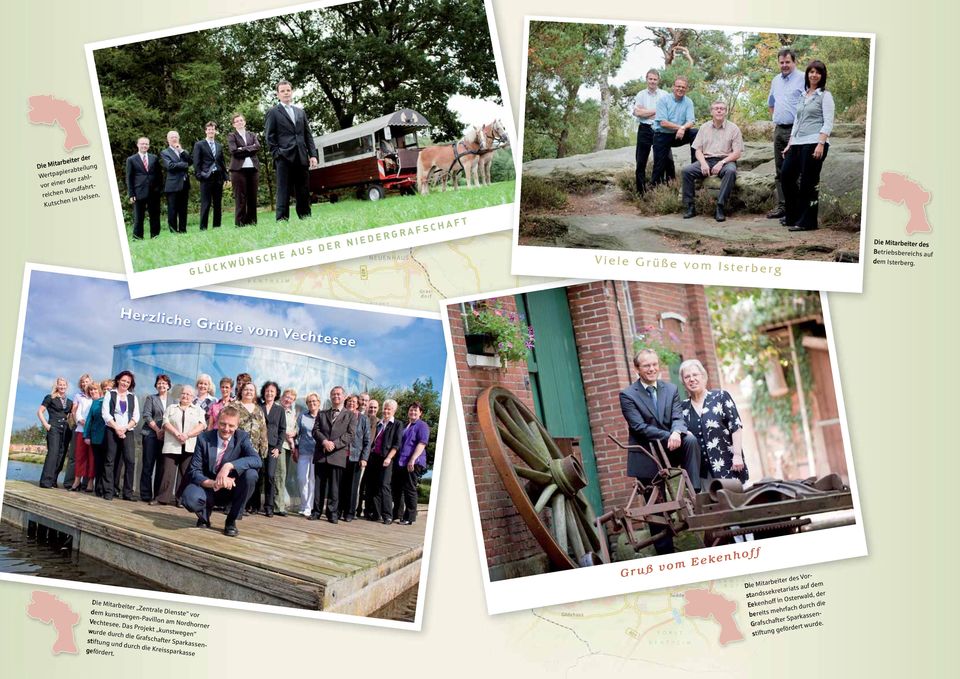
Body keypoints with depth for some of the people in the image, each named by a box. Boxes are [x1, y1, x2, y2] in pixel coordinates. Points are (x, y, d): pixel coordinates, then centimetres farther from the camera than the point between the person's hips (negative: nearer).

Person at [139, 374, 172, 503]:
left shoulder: (172, 401, 13)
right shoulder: (151, 398, 9)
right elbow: (146, 415, 0)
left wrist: (166, 430, -7)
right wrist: (157, 430, -9)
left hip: (166, 437, 2)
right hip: (150, 434, -2)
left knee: (161, 466, 0)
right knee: (148, 465, -3)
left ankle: (158, 494, 4)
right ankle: (146, 495, -1)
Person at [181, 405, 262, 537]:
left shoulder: (242, 437, -7)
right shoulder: (204, 438, -8)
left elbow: (257, 460, -23)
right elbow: (194, 471, -12)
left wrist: (229, 466, -38)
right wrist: (213, 484, -32)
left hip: (231, 490, 1)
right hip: (209, 488, -1)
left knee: (251, 474, -29)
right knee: (190, 498, -35)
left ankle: (231, 521, -10)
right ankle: (204, 516, 5)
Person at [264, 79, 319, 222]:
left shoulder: (300, 112, 20)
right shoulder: (273, 112, 6)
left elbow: (308, 135, 17)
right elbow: (270, 137, 1)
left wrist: (313, 155, 7)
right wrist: (276, 154, -9)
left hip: (301, 157, 5)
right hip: (284, 157, -5)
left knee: (304, 192, 4)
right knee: (283, 192, -7)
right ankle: (282, 220, -8)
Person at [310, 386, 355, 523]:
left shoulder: (350, 416, 9)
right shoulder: (322, 414, 19)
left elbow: (350, 434, -2)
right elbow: (315, 430, 8)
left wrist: (334, 443, -14)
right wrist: (324, 441, -12)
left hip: (338, 455, -2)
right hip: (321, 455, 2)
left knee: (334, 485, -1)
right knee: (319, 484, 4)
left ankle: (332, 513, 3)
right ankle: (316, 511, 9)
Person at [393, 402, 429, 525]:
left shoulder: (422, 426, -2)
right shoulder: (404, 426, 22)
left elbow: (422, 444, -13)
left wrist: (412, 460, -21)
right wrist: (395, 459, 19)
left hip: (413, 464, -8)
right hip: (400, 463, 8)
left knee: (409, 490, -4)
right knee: (397, 489, 10)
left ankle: (409, 517, 2)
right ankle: (397, 514, 20)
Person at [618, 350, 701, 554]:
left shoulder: (670, 390, 8)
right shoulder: (628, 395, -6)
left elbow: (677, 418, -3)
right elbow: (639, 427, -15)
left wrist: (677, 433, -28)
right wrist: (668, 436, -26)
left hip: (671, 447, 3)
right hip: (647, 456, -3)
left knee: (690, 440, -29)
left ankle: (695, 493, -24)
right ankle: (665, 552, 12)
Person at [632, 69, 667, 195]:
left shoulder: (665, 95, 5)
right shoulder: (641, 95, 8)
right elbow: (637, 112, -6)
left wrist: (646, 113, -11)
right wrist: (655, 111, -7)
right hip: (645, 130, 1)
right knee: (641, 162, 2)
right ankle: (641, 191, 7)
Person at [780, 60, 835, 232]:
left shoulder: (825, 96, 0)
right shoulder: (803, 95, 20)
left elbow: (828, 123, -8)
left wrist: (821, 144, -20)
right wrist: (789, 144, 17)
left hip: (814, 142, -7)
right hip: (798, 143, 7)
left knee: (809, 182, -6)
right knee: (786, 174, 3)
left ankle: (807, 221, 0)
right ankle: (793, 216, 16)